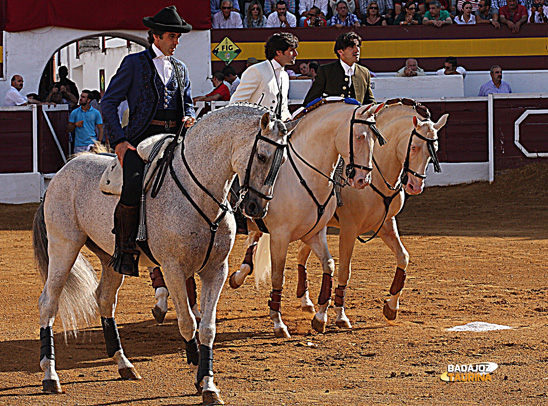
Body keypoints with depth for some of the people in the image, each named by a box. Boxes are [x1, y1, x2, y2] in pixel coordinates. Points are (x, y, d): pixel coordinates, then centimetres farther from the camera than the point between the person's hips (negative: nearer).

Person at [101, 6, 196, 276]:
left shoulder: (180, 69, 21)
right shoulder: (134, 63, 5)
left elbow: (187, 103, 32)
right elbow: (108, 103, 2)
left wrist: (189, 118, 7)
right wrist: (119, 141, -9)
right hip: (141, 139, -5)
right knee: (133, 186, -28)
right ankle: (124, 249, -15)